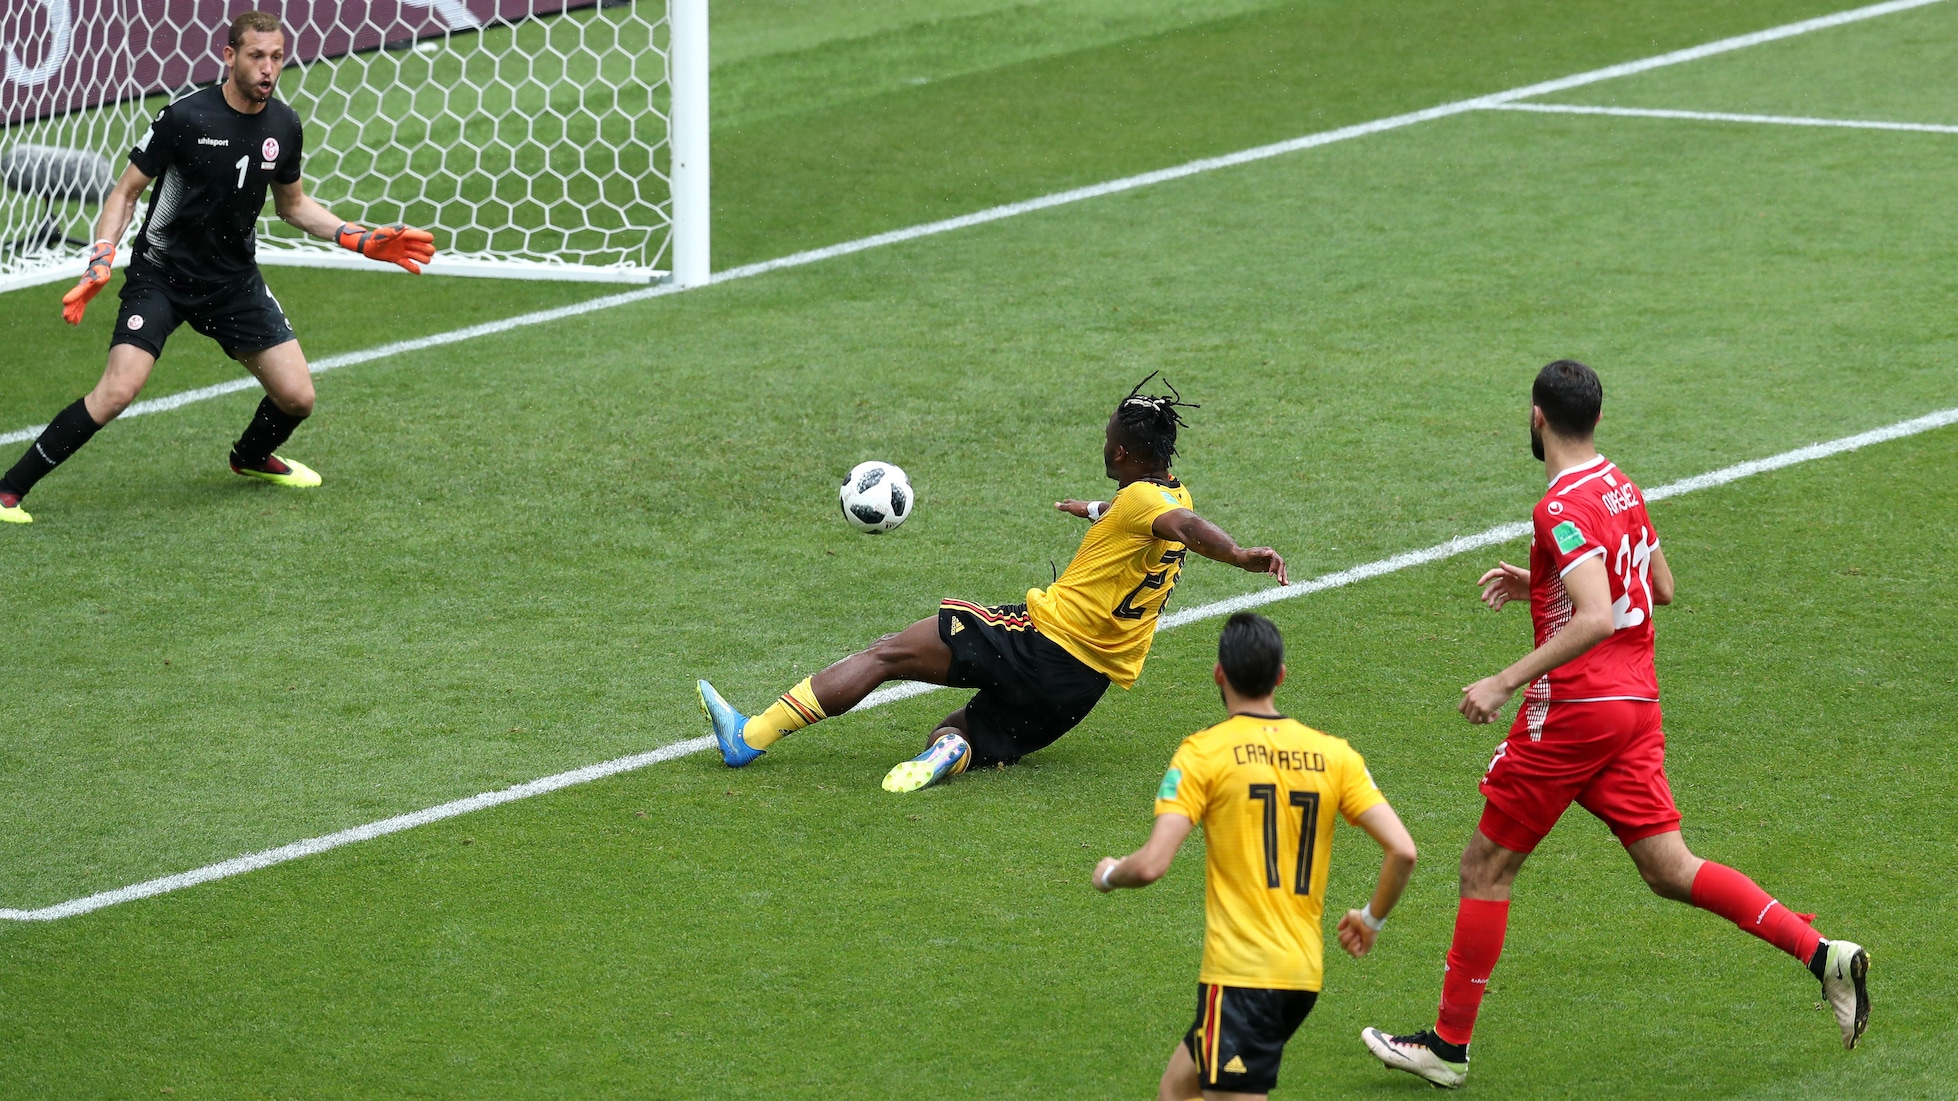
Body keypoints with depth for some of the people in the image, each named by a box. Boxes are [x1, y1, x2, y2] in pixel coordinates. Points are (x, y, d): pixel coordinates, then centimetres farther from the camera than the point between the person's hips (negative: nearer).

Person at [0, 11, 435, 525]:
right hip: (161, 274, -5)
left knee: (296, 397, -1)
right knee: (118, 391, -23)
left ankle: (252, 457, 36)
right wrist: (100, 264, -20)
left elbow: (292, 204, 18)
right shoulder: (184, 118, -16)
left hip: (235, 281, 5)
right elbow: (125, 193, -7)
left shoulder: (283, 126, 0)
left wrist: (363, 241, 9)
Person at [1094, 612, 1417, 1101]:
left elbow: (1151, 865, -15)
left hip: (1240, 973, -7)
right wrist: (1371, 919, 19)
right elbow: (1403, 851, 0)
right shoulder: (1333, 754, 7)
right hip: (1304, 973, 7)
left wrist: (1108, 874, 9)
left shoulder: (1203, 752, -7)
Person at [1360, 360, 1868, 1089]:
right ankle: (1820, 953, -8)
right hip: (1636, 704, 8)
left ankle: (1449, 1045, 10)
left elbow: (1597, 618, -28)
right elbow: (1660, 587, 22)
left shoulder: (1564, 509, -18)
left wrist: (1506, 682, -27)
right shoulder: (1620, 488, 10)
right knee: (1669, 870, 8)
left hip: (1573, 712, -8)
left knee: (1485, 868, 4)